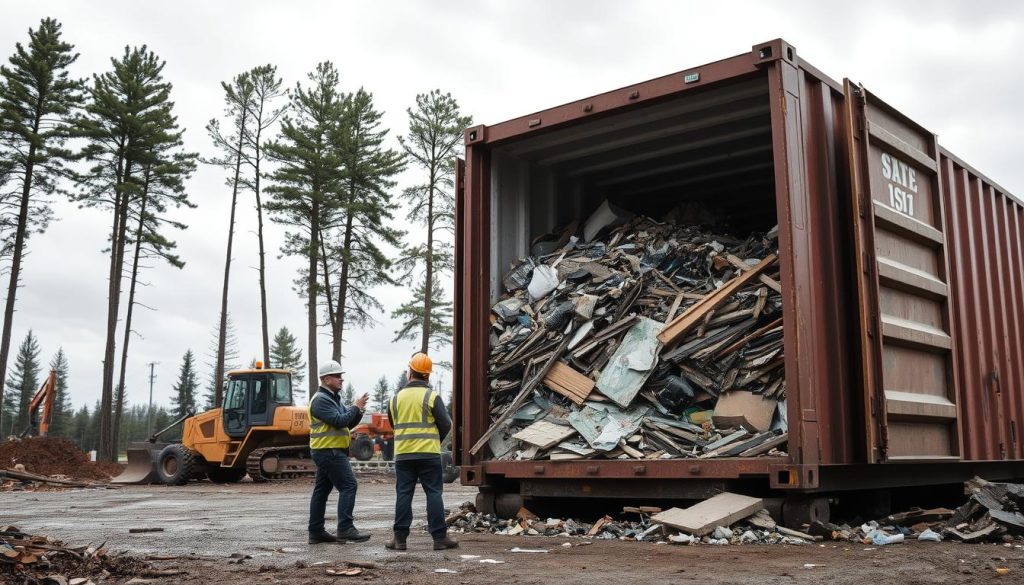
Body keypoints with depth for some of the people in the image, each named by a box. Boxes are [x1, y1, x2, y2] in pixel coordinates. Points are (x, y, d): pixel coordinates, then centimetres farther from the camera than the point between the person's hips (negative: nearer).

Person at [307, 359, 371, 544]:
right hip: (329, 451, -10)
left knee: (321, 490, 9)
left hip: (327, 452, 10)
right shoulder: (320, 399, -13)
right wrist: (355, 407, -11)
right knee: (348, 486, -13)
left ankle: (316, 531, 12)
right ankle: (345, 528, -15)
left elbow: (349, 423, 16)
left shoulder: (333, 398, 19)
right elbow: (339, 421, -22)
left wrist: (359, 410, -2)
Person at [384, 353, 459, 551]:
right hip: (429, 453, -3)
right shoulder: (432, 397, -6)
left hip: (403, 454, 3)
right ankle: (440, 537, 2)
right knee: (434, 493, 1)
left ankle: (400, 538, 6)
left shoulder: (396, 398, 6)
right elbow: (446, 425, -3)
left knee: (403, 494, 6)